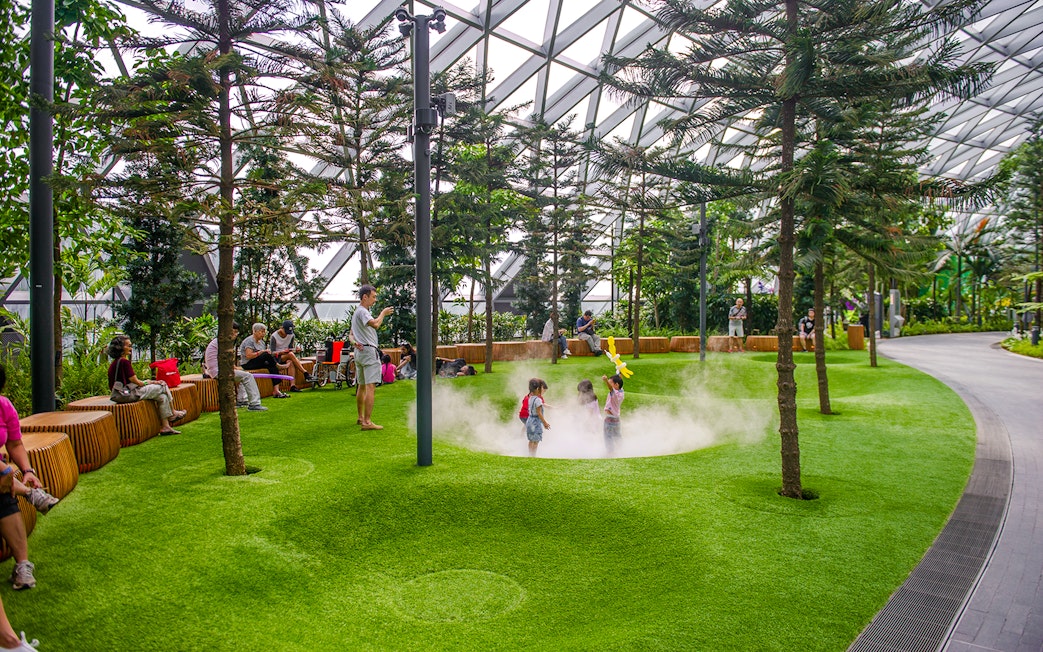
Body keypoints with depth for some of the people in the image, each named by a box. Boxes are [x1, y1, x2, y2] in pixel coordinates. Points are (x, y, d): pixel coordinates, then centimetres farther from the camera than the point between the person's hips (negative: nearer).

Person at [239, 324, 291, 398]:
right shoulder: (249, 341, -9)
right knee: (266, 355, -32)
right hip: (247, 364, -8)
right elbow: (248, 356, -22)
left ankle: (276, 391, -33)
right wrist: (261, 352, -24)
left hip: (258, 363, 8)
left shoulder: (261, 341, 18)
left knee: (272, 366, -22)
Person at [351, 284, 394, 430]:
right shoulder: (362, 311, -12)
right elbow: (375, 324, -29)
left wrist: (355, 342, 7)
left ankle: (361, 418, 27)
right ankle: (367, 422, -17)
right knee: (370, 387, -13)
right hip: (369, 351, -11)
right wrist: (383, 313, -13)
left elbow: (352, 333, 26)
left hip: (359, 352, 11)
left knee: (362, 387, 18)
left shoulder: (357, 312, 20)